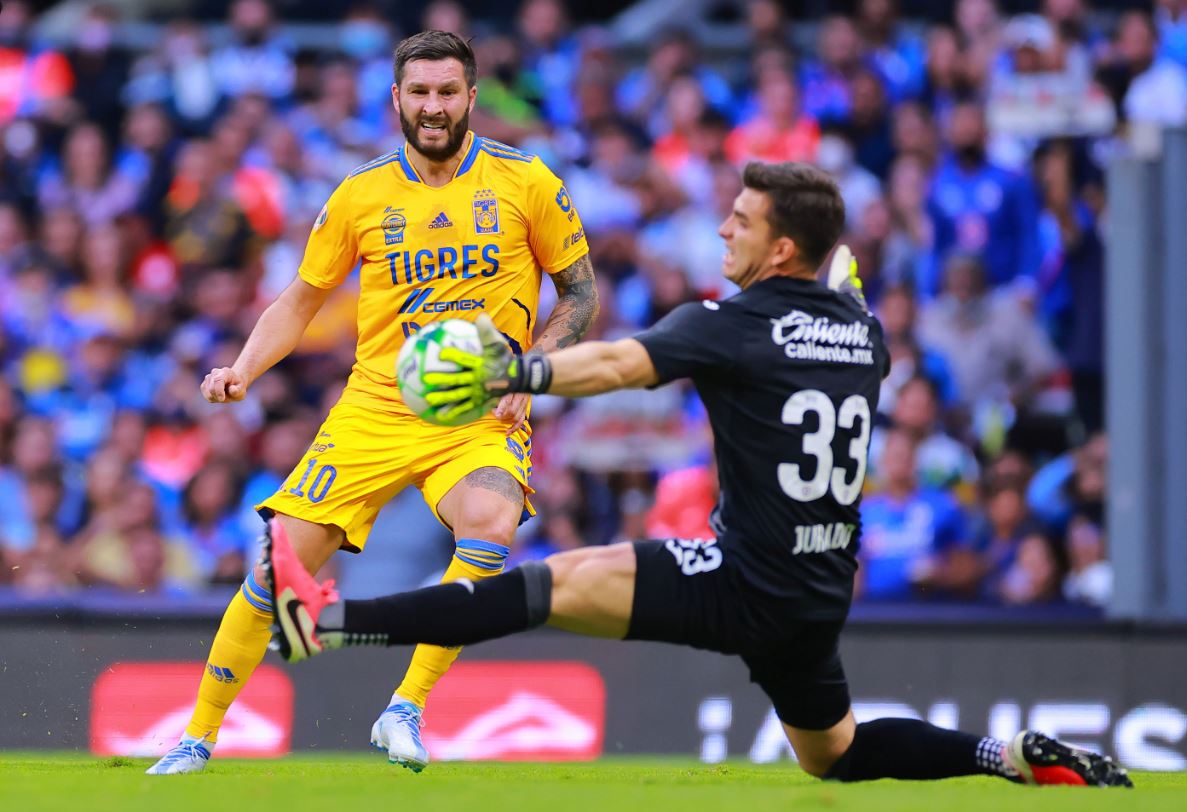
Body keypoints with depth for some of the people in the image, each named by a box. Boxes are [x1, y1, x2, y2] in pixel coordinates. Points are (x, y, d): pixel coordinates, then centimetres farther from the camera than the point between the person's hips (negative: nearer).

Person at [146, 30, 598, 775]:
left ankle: (406, 710, -23)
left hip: (481, 414, -2)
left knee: (491, 519, -34)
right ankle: (199, 735, 8)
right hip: (375, 406, 2)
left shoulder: (525, 183, 0)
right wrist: (244, 371, -2)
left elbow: (581, 296, 7)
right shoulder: (361, 196, 5)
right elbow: (301, 302, 15)